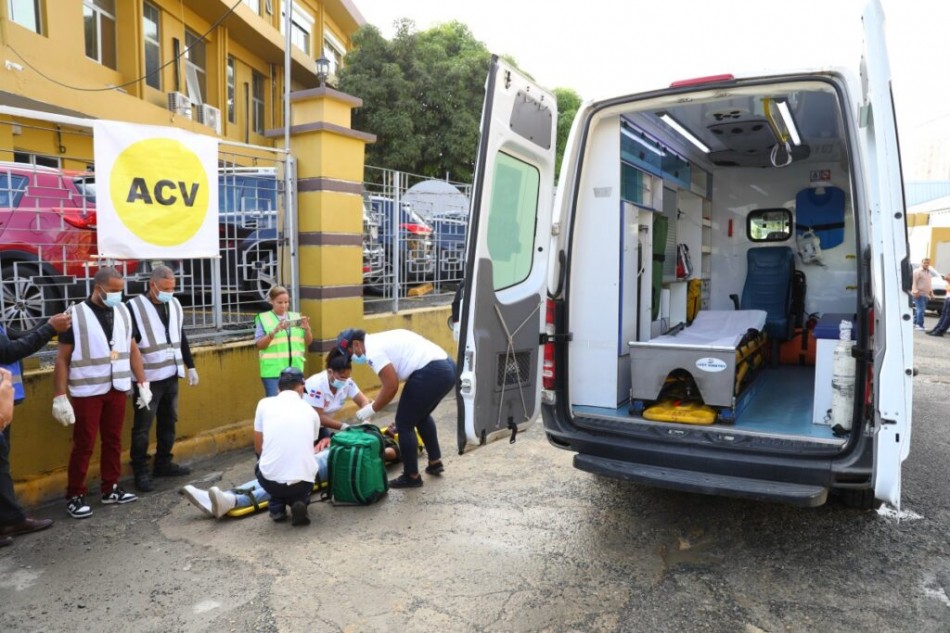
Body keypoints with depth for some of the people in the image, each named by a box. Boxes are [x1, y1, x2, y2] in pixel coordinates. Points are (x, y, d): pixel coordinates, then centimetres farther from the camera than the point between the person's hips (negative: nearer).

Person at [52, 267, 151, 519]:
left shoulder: (123, 312, 3)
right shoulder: (76, 315, -10)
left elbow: (132, 349, 10)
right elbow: (62, 359, -9)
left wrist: (143, 383, 7)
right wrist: (60, 397, -12)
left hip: (117, 389, 4)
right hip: (87, 392, -4)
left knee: (113, 441, 12)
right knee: (83, 444, 3)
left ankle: (110, 489, 24)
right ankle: (74, 496, 16)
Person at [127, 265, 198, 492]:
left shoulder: (174, 305, 8)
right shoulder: (135, 307, -11)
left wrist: (190, 366, 17)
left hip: (171, 376, 6)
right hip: (147, 379, -6)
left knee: (168, 421, 15)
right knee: (142, 426, 2)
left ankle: (163, 463, 28)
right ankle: (140, 472, 12)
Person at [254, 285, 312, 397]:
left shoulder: (296, 316, 10)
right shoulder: (263, 318, 1)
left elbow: (308, 342, 11)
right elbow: (260, 345, -5)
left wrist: (307, 329, -9)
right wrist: (274, 331, -19)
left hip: (295, 369, 4)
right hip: (273, 370, -3)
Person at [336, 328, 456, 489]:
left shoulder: (373, 350, -6)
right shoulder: (380, 340, 24)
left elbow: (391, 386, -11)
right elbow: (390, 381, 28)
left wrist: (372, 409, 2)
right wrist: (375, 403, 29)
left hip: (431, 373, -10)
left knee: (404, 423, 4)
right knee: (421, 415, 31)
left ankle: (411, 477, 16)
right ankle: (435, 462, 38)